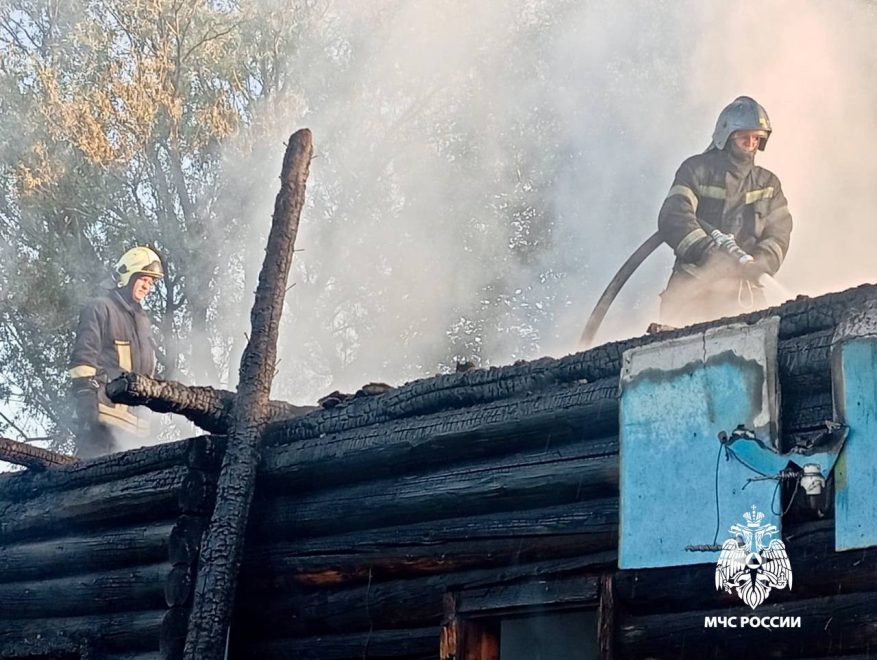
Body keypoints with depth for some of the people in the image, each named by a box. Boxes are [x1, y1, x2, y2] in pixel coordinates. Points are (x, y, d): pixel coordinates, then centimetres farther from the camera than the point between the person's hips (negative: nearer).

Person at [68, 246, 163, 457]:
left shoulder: (142, 319, 27)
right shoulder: (99, 309, 1)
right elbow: (83, 359, -8)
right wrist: (86, 403, -18)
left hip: (132, 416, 8)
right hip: (104, 410, -8)